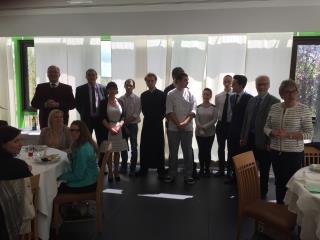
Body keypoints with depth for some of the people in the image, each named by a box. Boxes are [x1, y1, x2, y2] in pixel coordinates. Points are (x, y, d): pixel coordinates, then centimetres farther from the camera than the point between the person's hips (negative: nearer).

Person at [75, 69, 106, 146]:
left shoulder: (103, 88, 0)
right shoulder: (80, 89, -1)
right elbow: (77, 104, 8)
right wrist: (83, 114, 4)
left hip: (100, 119, 1)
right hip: (87, 119, 0)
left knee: (101, 142, 6)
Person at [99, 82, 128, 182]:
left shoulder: (120, 102, 8)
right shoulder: (103, 103, -1)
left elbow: (123, 117, 6)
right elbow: (102, 118, -6)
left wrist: (118, 126, -11)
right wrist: (110, 128, -15)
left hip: (119, 129, 3)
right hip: (107, 130, -2)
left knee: (117, 151, 8)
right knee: (109, 152, 2)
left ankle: (116, 171, 20)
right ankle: (110, 172, 13)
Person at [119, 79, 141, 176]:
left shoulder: (137, 99, -6)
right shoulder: (121, 99, 2)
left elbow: (135, 115, -11)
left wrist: (125, 121, -12)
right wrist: (124, 126, -7)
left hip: (133, 125, -3)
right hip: (123, 125, 3)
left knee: (134, 147, 3)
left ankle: (132, 169, 15)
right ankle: (123, 166, 27)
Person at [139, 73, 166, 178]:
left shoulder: (162, 94, -1)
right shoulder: (143, 95, 10)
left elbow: (164, 110, 1)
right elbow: (143, 109, 14)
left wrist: (159, 119, -1)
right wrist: (148, 118, 6)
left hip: (158, 124, -3)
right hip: (147, 124, 3)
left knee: (159, 147, 1)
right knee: (144, 147, 4)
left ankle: (160, 170, 8)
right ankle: (144, 168, 14)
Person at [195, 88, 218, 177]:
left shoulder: (213, 107, -2)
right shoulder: (198, 107, 3)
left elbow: (214, 119, -8)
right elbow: (196, 119, -1)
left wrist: (205, 126, -17)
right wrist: (200, 127, -18)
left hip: (210, 133, -1)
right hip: (199, 133, 1)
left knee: (207, 151, 3)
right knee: (201, 151, 5)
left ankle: (207, 169, 15)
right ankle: (201, 169, 16)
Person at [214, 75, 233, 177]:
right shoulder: (218, 96, 2)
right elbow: (216, 111, 5)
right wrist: (218, 120, 0)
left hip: (231, 124, -3)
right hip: (220, 124, 4)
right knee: (221, 148, 12)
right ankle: (221, 169, 26)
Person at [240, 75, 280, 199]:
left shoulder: (275, 101, -8)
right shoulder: (251, 101, 11)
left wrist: (270, 142, -15)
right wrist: (242, 137, 10)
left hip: (263, 140, -5)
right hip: (250, 138, 5)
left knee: (264, 170, 9)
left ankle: (262, 193, 23)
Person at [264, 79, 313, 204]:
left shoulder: (304, 109, -8)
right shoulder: (274, 107, 4)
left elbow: (309, 133, -9)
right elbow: (266, 127, 9)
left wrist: (288, 135, -21)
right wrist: (273, 133, -13)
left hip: (294, 153, -4)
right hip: (275, 152, 4)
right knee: (279, 182, 15)